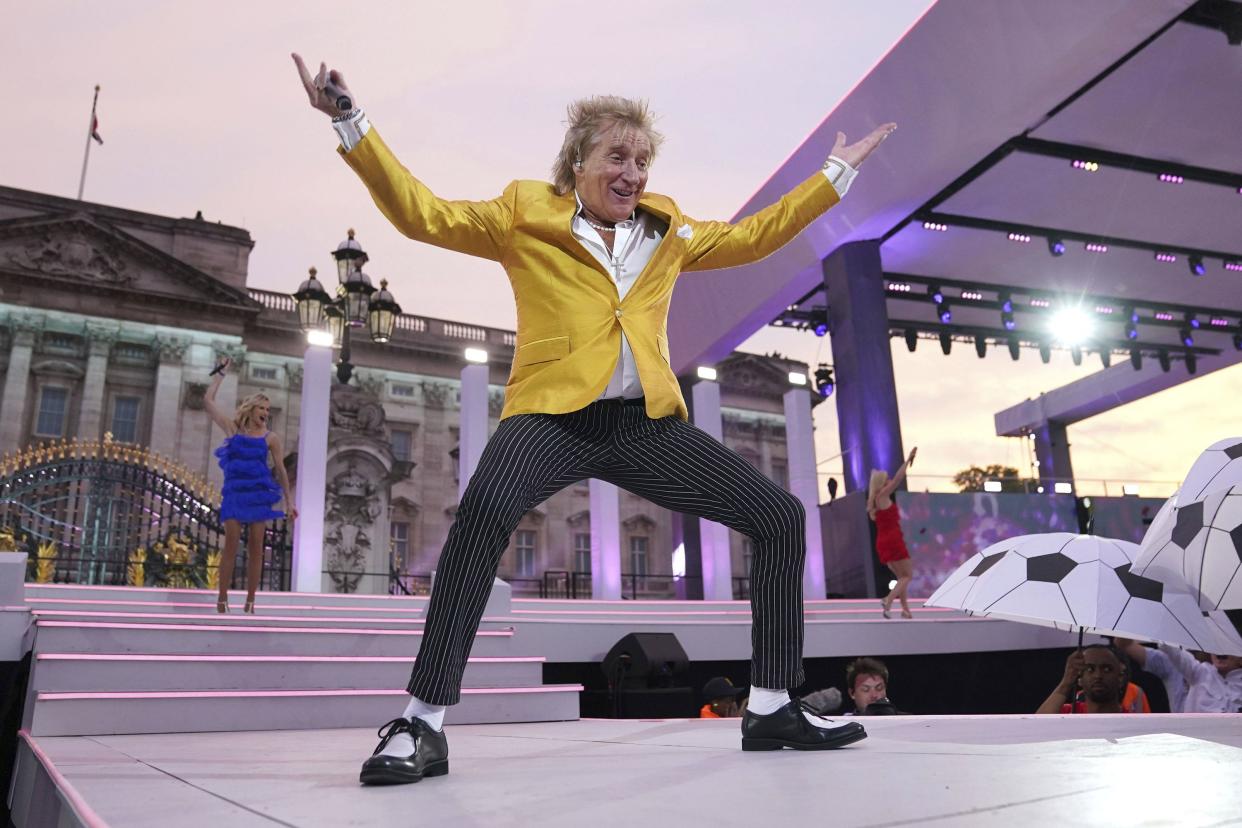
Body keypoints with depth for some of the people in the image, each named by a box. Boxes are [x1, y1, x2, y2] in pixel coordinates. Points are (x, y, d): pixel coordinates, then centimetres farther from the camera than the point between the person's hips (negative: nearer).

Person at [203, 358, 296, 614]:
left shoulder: (270, 438, 6)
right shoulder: (232, 428, 8)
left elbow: (281, 470, 7)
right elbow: (208, 401, 8)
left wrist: (289, 501, 3)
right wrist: (221, 373, 11)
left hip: (259, 494, 0)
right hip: (235, 492, 0)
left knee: (255, 547, 0)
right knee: (231, 543, -8)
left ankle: (250, 601, 4)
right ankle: (222, 598, -3)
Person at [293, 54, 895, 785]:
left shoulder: (669, 230, 20)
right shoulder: (523, 216, 9)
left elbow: (752, 236, 31)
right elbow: (422, 213, 5)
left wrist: (836, 173, 35)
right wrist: (351, 121, 1)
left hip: (647, 424, 5)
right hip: (553, 415, -5)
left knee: (782, 517, -1)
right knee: (487, 506, -37)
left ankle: (772, 710, 11)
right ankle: (424, 727, -23)